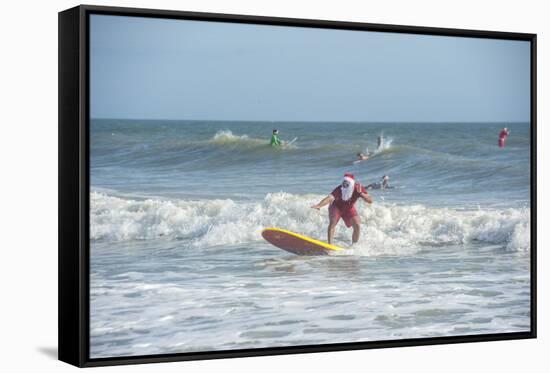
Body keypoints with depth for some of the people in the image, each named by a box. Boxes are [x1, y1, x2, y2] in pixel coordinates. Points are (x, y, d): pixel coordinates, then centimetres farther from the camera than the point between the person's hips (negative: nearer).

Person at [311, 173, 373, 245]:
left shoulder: (358, 188, -27)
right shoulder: (339, 189, -36)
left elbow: (370, 201, -29)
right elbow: (330, 198, -50)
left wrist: (360, 193, -45)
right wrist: (318, 205, -66)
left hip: (349, 209, 3)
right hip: (336, 207, -3)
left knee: (357, 226, -9)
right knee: (332, 223, -26)